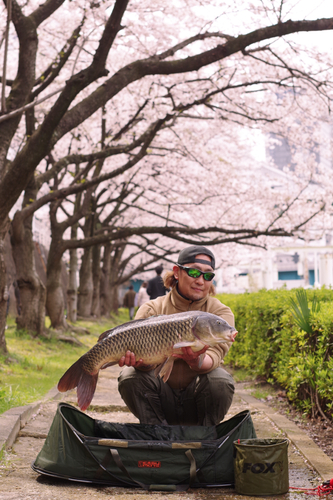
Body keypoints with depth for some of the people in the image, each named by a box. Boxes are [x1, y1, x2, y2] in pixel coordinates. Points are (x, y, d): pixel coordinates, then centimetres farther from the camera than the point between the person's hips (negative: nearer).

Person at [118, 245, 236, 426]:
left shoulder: (220, 313, -4)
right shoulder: (152, 309, -2)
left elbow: (214, 356, -21)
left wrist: (197, 362, -46)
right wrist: (140, 361, -42)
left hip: (196, 401, -1)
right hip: (162, 399, 1)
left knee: (220, 380, -31)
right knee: (130, 377, -25)